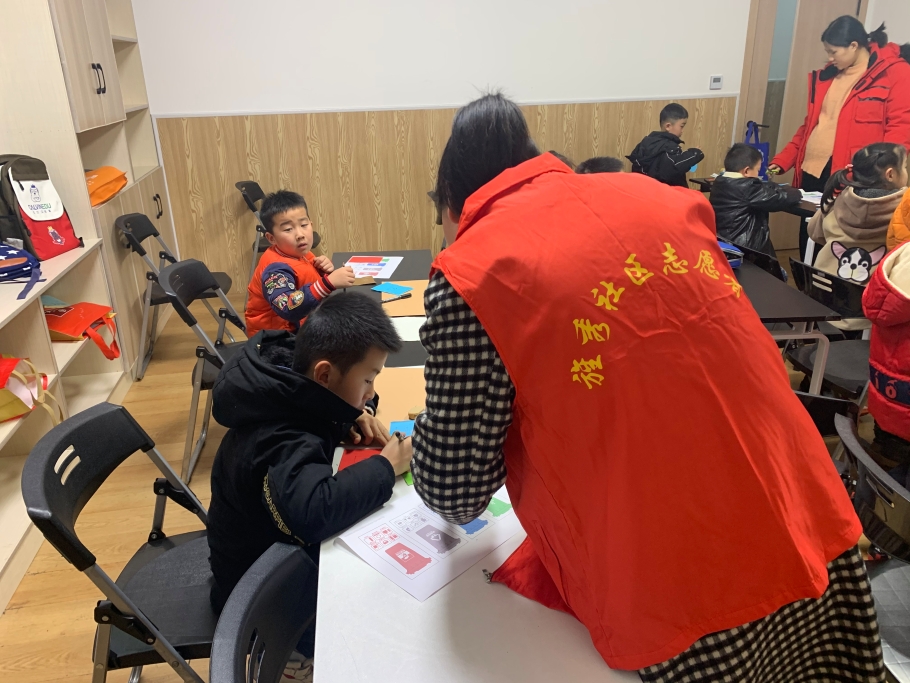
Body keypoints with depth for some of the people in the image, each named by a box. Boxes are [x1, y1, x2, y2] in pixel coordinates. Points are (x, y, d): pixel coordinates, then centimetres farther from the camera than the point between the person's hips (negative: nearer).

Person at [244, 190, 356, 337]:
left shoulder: (299, 253, 0)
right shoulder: (277, 268, -25)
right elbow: (289, 309, -41)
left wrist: (323, 273, -7)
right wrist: (329, 282, -48)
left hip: (296, 326, 9)